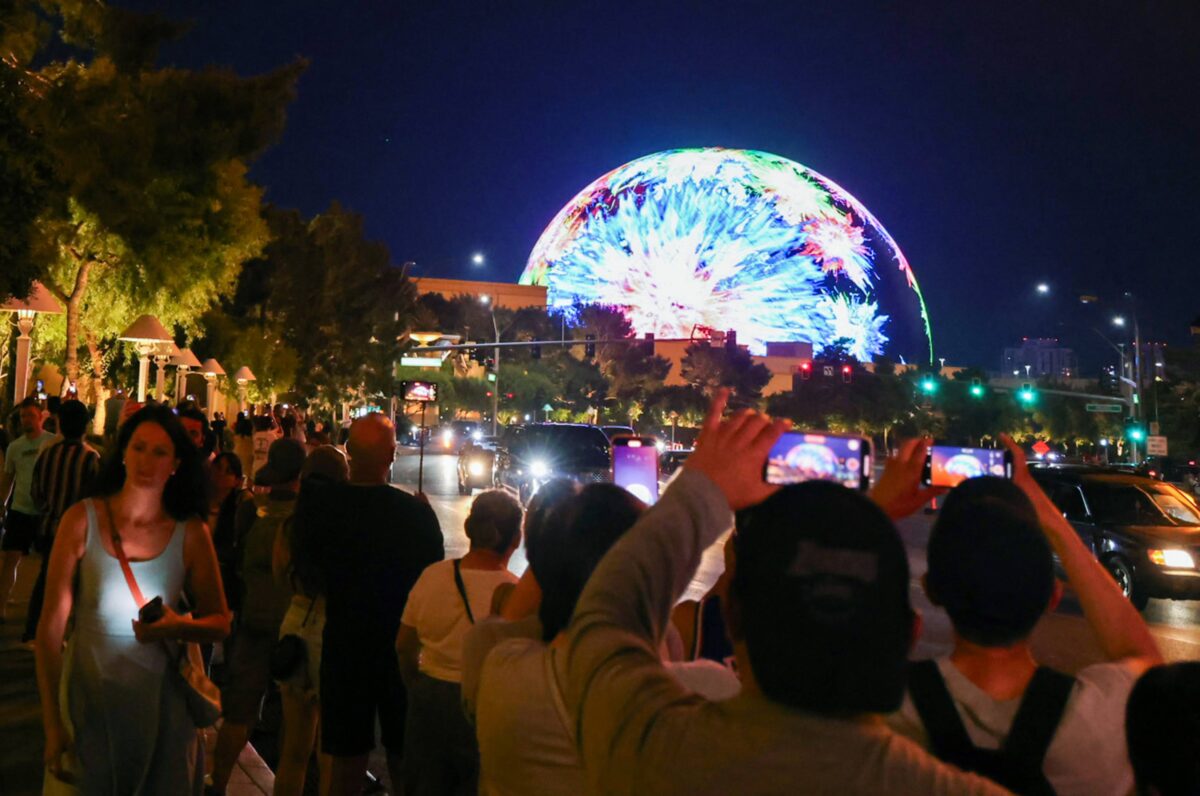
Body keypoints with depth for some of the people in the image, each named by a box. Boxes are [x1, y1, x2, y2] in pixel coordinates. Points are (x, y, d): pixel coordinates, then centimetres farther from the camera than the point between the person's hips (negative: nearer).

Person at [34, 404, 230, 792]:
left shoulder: (191, 534, -5)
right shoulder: (82, 520, -8)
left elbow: (220, 624, 2)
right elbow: (52, 622, -8)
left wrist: (179, 626, -20)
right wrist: (52, 723, -9)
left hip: (159, 706, 1)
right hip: (86, 698, -1)